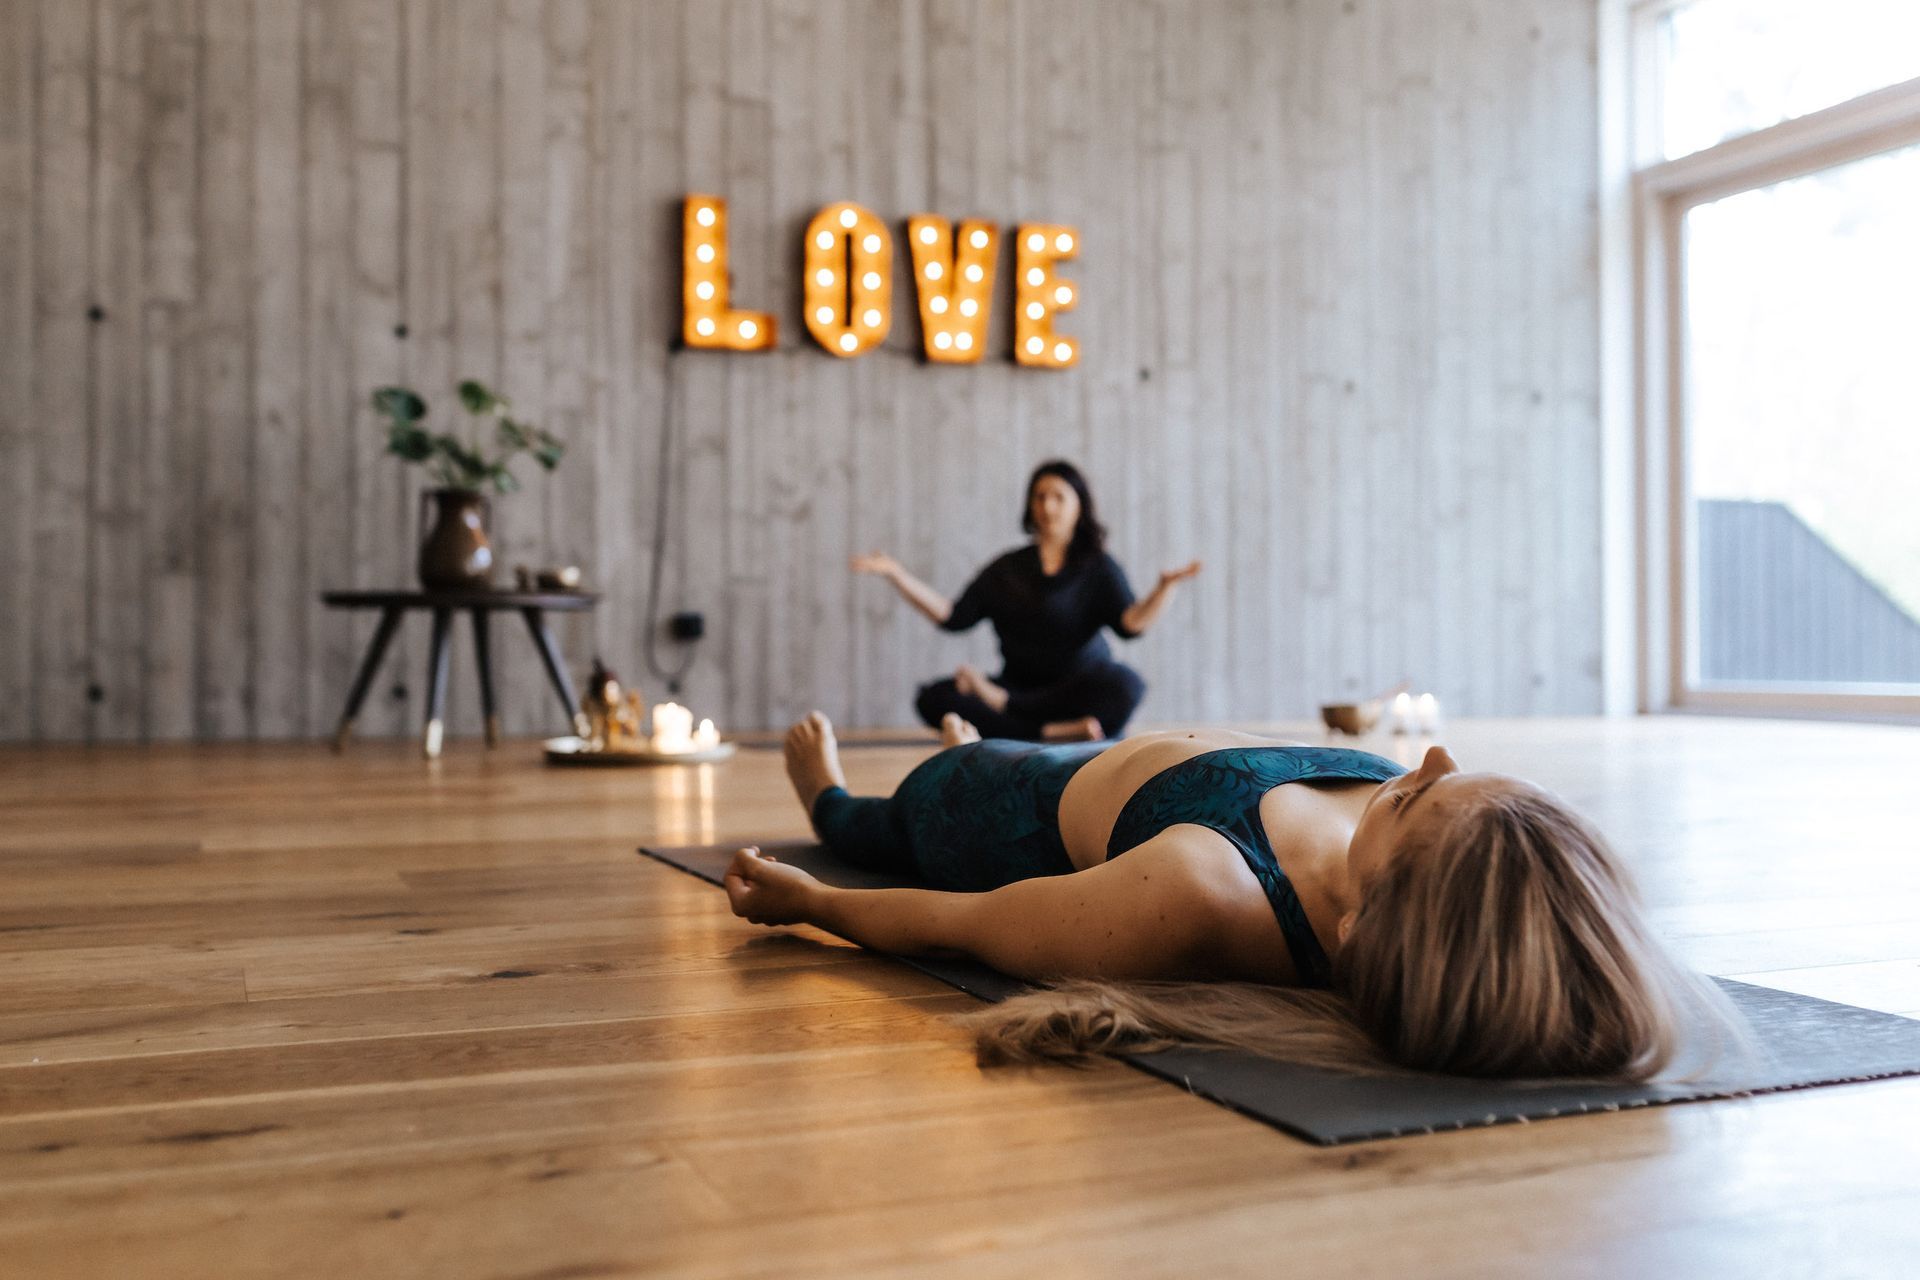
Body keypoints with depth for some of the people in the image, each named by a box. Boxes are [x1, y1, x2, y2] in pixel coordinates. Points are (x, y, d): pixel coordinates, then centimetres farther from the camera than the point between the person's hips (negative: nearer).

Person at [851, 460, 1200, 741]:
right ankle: (1053, 732, -34)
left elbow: (1131, 624, -11)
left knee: (1125, 682, -36)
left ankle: (1001, 703, -22)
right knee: (934, 698, -21)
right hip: (1020, 687, 2)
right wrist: (896, 574, 0)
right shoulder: (1007, 570, 14)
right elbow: (953, 616, 6)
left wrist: (1165, 586, -30)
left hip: (1078, 691, -2)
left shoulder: (1098, 568, 5)